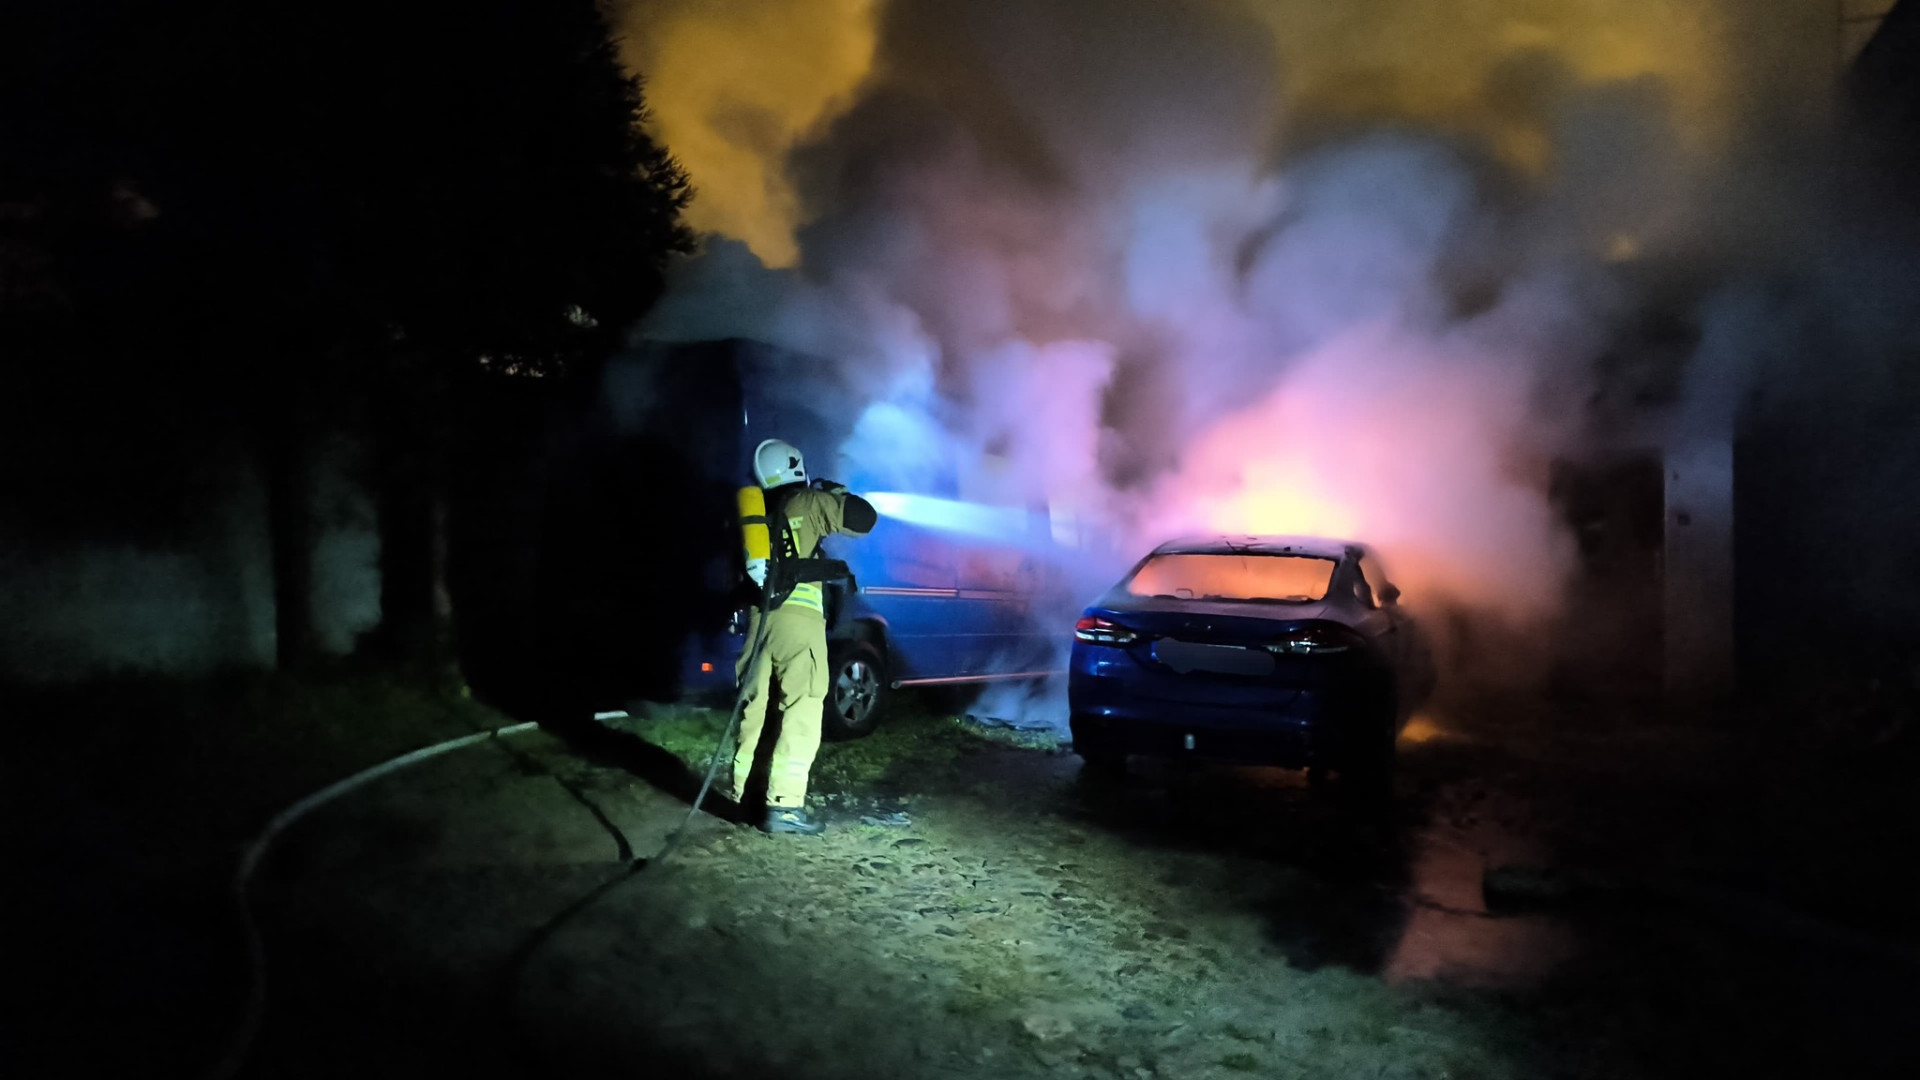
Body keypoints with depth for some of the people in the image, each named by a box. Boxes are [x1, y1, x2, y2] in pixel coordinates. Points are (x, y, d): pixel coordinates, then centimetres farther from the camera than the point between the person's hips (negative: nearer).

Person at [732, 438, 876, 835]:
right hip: (799, 618, -6)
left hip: (759, 617, 6)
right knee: (802, 712, -5)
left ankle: (740, 790, 25)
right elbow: (864, 519, -3)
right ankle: (784, 805, -11)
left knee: (753, 707, 16)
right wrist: (836, 493, 12)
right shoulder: (809, 503, -1)